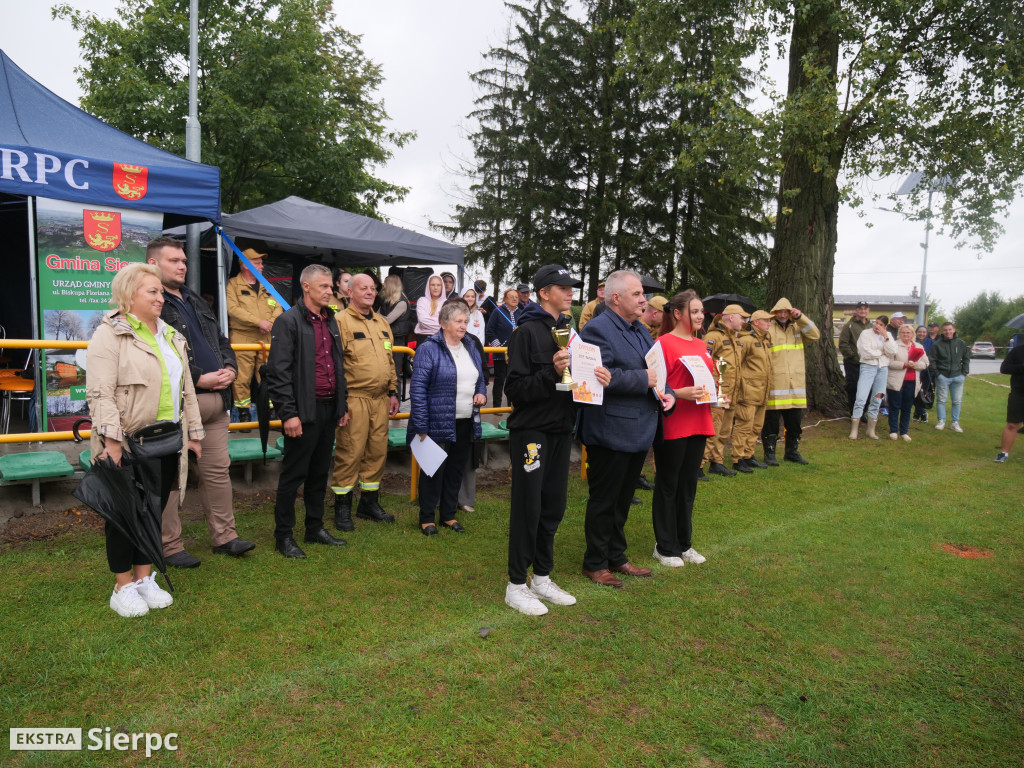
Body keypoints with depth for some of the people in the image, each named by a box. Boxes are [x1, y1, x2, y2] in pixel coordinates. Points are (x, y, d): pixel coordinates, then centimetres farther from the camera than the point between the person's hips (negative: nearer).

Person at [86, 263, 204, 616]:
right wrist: (111, 439, -23)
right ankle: (123, 587, 17)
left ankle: (144, 578, 27)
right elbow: (100, 393, -16)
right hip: (130, 443, -7)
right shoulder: (110, 335, -8)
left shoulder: (170, 335, 15)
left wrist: (194, 432, 17)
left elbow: (186, 389, 19)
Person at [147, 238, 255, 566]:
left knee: (218, 471, 12)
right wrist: (198, 380, -18)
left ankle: (224, 536, 23)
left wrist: (230, 367, 6)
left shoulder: (196, 302, 21)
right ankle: (169, 546, 15)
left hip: (215, 400, 8)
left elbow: (221, 340, 26)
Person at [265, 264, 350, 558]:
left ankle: (315, 528, 27)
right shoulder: (289, 321, -9)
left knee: (320, 472, 15)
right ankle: (283, 536, 14)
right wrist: (288, 413, -18)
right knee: (293, 475, 2)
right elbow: (278, 372, -14)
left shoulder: (330, 321, 15)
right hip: (304, 412, -7)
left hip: (329, 410, 8)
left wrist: (342, 406, 17)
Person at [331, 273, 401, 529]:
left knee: (378, 450, 11)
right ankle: (342, 508, 11)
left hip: (380, 400, 7)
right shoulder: (340, 321, -6)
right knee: (349, 453, -3)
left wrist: (393, 393, 16)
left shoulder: (382, 323, 17)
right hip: (354, 399, -7)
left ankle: (370, 503, 25)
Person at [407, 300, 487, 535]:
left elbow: (480, 379, 24)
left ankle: (449, 515, 29)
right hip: (438, 424, -6)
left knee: (456, 470, 15)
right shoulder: (429, 349, -10)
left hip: (465, 423, 6)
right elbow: (418, 388, -14)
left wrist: (481, 393, 0)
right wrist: (421, 427, -17)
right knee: (433, 471, 5)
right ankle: (427, 518, 19)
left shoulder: (471, 348, 12)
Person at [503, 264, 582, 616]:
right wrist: (550, 372, -26)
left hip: (560, 429, 8)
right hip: (531, 430, -7)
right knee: (527, 508, -1)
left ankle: (542, 578, 26)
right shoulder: (528, 332, -10)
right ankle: (516, 586, 12)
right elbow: (515, 388, -15)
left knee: (553, 506, 13)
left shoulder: (567, 330, 14)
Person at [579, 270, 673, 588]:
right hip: (610, 431, -9)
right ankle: (595, 563, 19)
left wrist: (664, 392, -1)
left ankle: (616, 557, 33)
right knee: (604, 500, 4)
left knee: (623, 499, 19)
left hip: (639, 430, 9)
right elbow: (599, 376, -25)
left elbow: (656, 370, 20)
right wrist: (643, 380, -20)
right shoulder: (597, 329, -14)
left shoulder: (641, 331, 16)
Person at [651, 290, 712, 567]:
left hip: (698, 424, 7)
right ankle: (665, 547, 17)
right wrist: (680, 393, -25)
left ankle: (683, 543, 27)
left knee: (688, 484, 15)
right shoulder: (664, 343, -9)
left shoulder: (702, 345, 13)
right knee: (668, 485, 5)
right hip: (672, 425, -7)